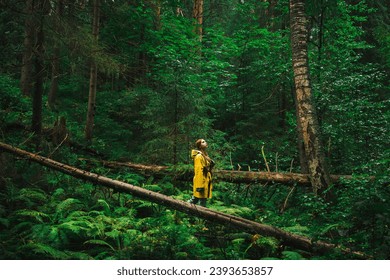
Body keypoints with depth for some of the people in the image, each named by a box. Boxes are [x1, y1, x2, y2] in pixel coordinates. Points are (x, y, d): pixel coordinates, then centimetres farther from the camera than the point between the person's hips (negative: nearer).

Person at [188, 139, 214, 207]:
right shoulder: (199, 156, -15)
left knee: (195, 199, 15)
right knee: (202, 202, -4)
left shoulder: (204, 156, 16)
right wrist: (200, 186, -24)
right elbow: (198, 171, -20)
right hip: (201, 182, -10)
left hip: (205, 182, 10)